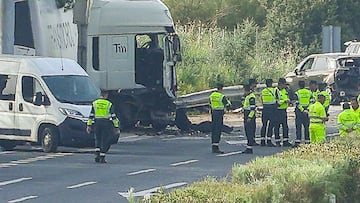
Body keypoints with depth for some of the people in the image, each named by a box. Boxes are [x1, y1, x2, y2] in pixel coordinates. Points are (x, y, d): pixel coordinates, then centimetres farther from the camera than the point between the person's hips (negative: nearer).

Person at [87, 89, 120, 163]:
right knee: (104, 140, 4)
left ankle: (97, 154, -1)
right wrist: (116, 127, 1)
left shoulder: (94, 103, 4)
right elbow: (113, 116, -3)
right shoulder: (109, 104, -3)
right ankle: (102, 157, 0)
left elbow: (91, 115, 4)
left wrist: (89, 125, 9)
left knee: (97, 139, 15)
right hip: (106, 123, -3)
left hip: (97, 123, 3)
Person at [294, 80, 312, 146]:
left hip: (299, 111, -3)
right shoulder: (309, 92, 5)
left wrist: (302, 110, -12)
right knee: (307, 127, 9)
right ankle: (307, 141, 8)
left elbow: (297, 104, -12)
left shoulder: (297, 93, -6)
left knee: (298, 127, -1)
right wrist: (307, 110, -3)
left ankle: (297, 141, -7)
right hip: (307, 111, 3)